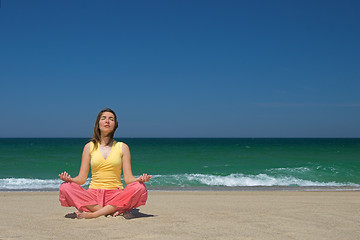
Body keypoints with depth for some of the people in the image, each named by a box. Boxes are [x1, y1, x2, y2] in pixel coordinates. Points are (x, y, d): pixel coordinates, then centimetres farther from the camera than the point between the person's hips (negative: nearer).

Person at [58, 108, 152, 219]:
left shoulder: (123, 147, 9)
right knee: (65, 187, -25)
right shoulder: (89, 147, 11)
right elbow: (82, 178, 7)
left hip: (116, 195, 0)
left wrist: (139, 179, -21)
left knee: (139, 188, -30)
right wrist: (69, 179, -15)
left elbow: (128, 178, 2)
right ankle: (113, 211, -26)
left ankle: (93, 214, -28)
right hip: (93, 194, 1)